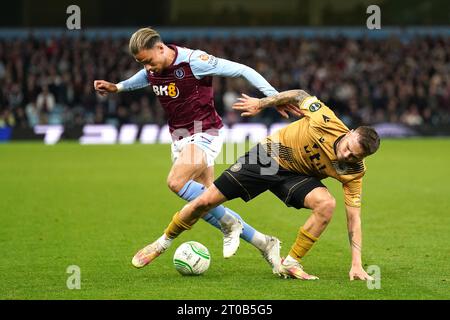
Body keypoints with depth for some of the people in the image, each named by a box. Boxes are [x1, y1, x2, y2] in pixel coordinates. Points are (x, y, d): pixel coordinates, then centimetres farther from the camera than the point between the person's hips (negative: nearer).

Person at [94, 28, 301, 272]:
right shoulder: (152, 69, 2)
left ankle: (229, 224, -12)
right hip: (179, 139, 8)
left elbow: (242, 70, -16)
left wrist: (274, 96, -17)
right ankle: (264, 244, 11)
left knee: (176, 182, -30)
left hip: (204, 135, -8)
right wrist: (116, 87, 19)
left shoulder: (193, 61, -20)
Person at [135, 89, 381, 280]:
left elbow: (354, 218, -19)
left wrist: (356, 263, -25)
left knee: (326, 203, -30)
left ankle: (291, 263, -12)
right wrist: (261, 103, -7)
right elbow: (300, 96, -12)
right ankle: (163, 242, 24)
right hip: (269, 155, -1)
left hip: (296, 176, 1)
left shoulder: (353, 172, -23)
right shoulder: (326, 121, -31)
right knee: (206, 201, -3)